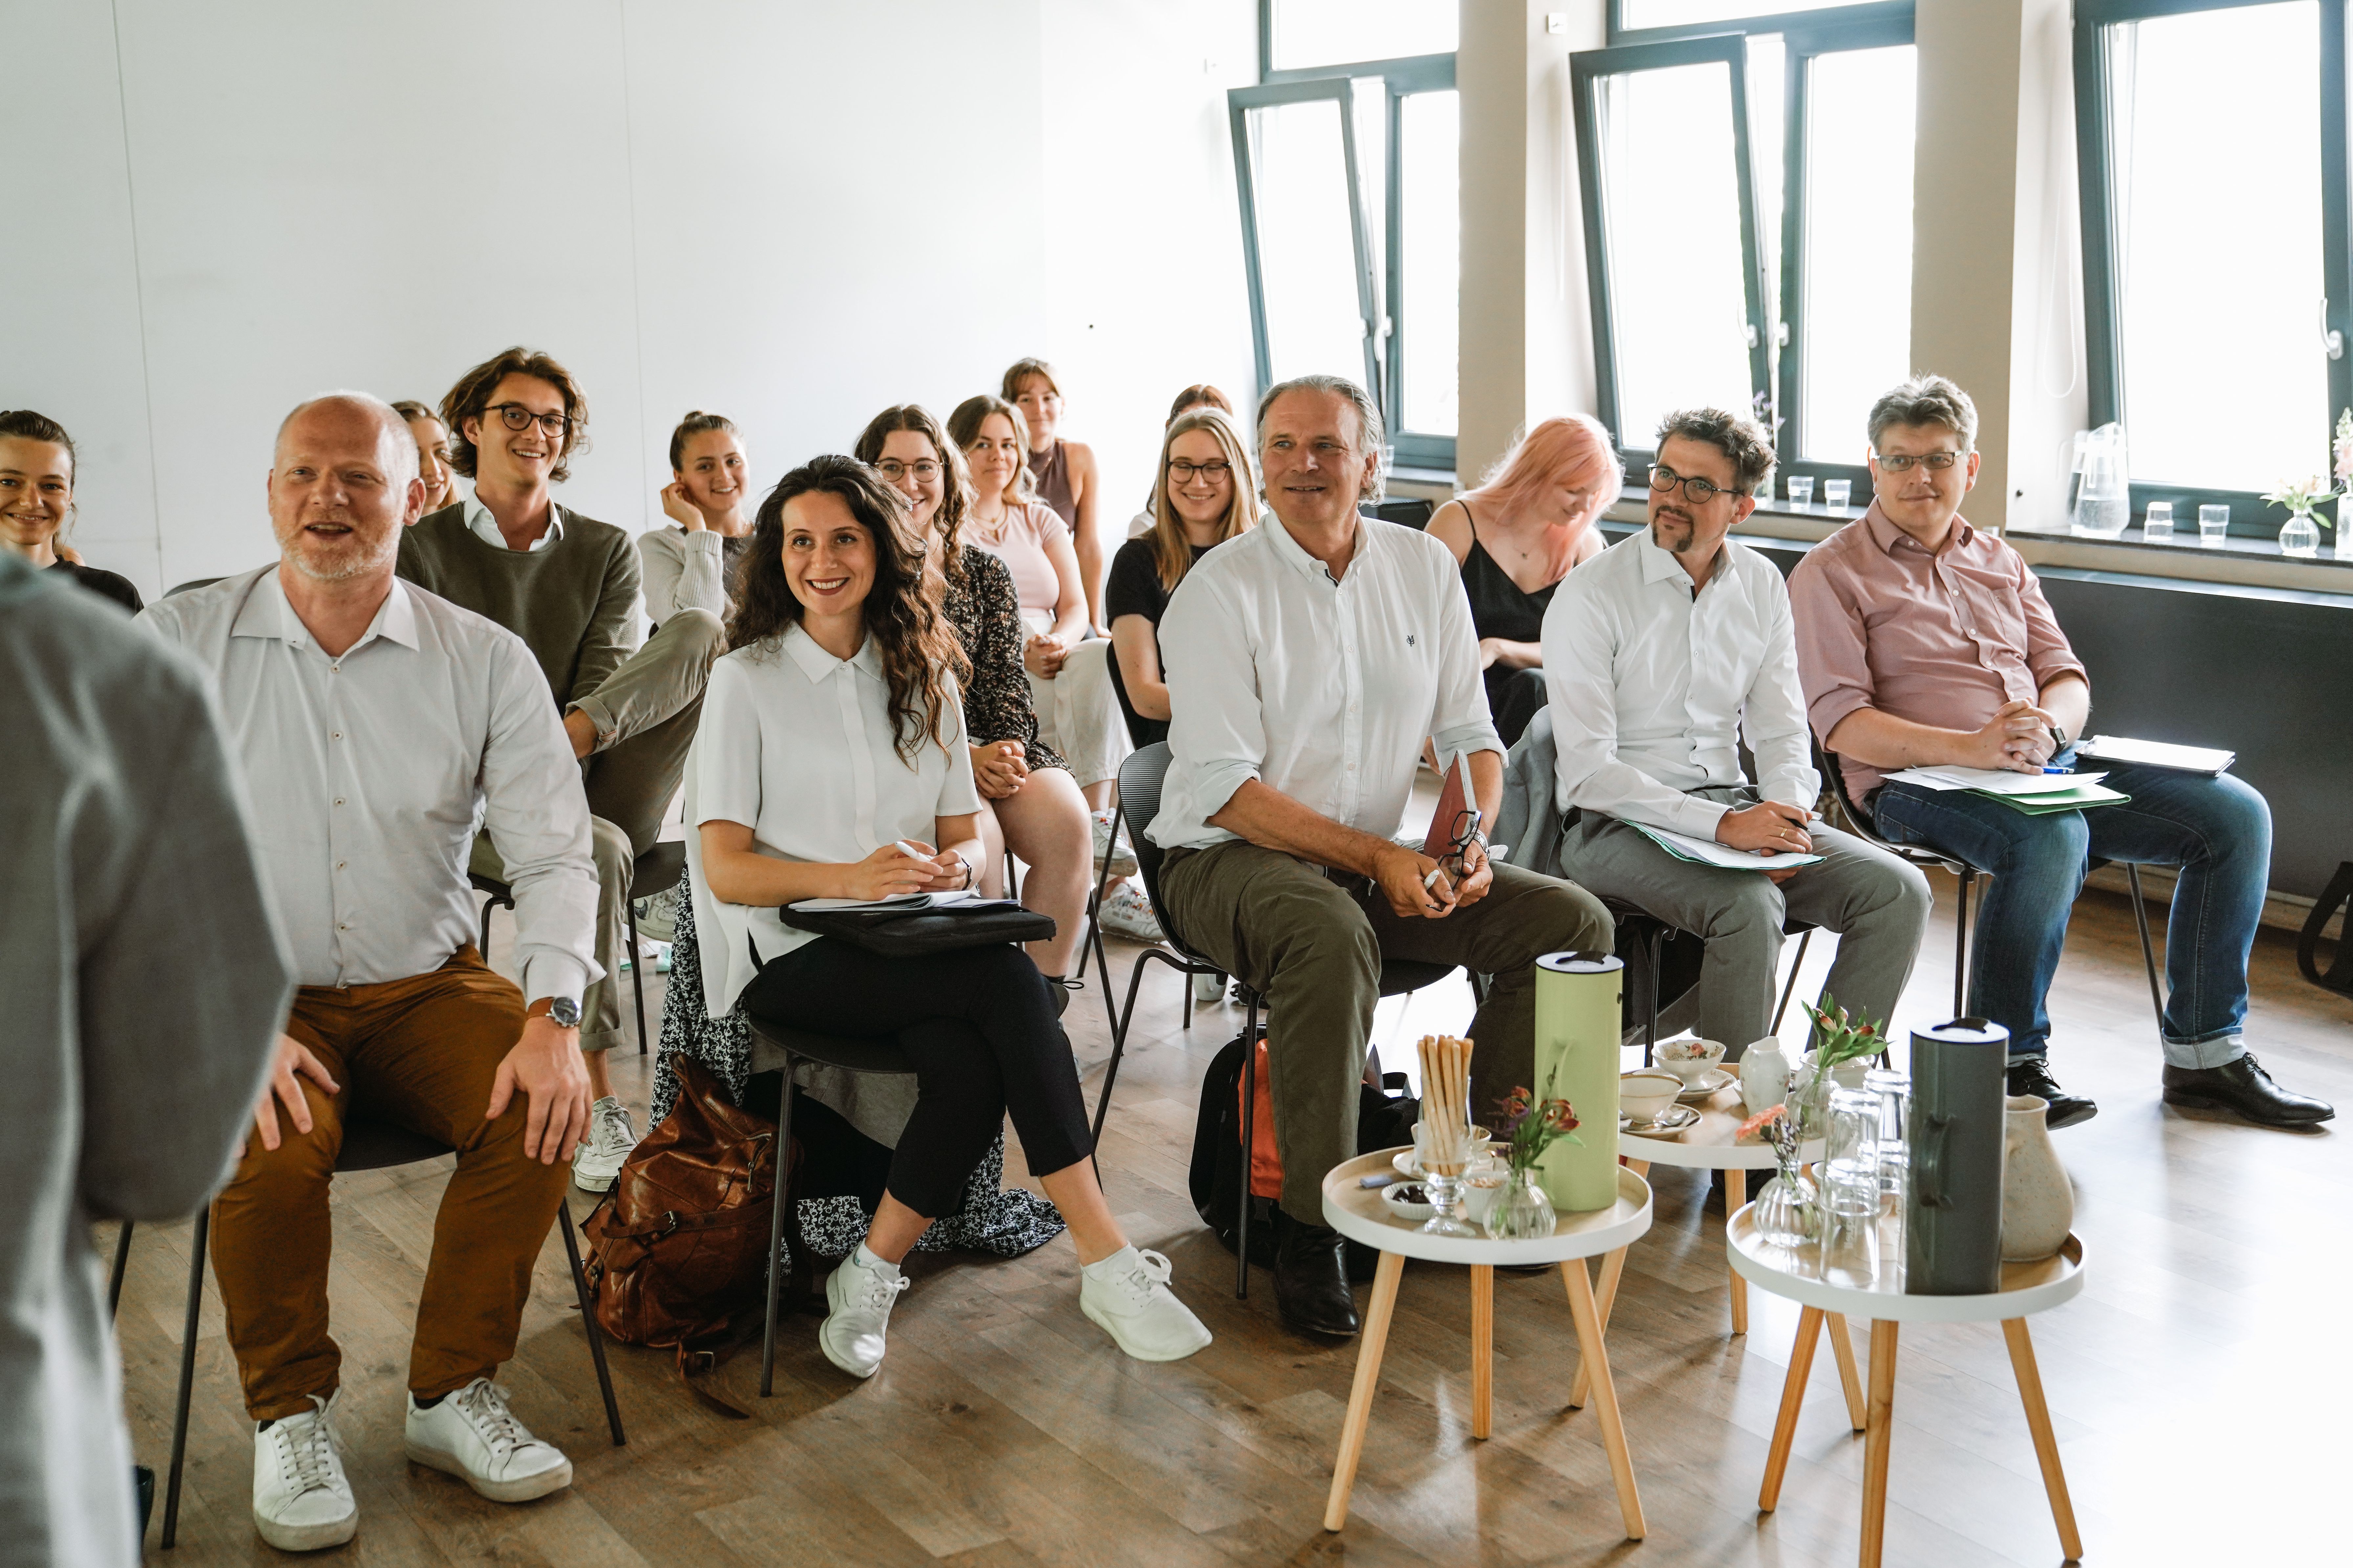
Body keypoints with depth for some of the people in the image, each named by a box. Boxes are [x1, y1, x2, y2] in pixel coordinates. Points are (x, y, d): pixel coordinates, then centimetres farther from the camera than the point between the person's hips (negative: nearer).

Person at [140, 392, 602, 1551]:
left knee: (540, 1106, -24)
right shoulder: (179, 645, -2)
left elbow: (554, 851, -3)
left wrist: (553, 1016, -20)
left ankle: (454, 1392, -4)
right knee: (269, 1147, -30)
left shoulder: (486, 661, 1)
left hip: (427, 987, 2)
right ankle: (291, 1411, -2)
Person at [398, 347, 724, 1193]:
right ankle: (594, 1098, -32)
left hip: (600, 796, 2)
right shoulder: (421, 552, 8)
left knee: (700, 630, -19)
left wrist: (566, 738, -23)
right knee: (594, 852, -38)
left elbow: (613, 682, -1)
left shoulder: (606, 550, 15)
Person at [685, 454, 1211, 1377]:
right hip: (793, 956, -4)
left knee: (972, 1064, -31)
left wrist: (953, 866, -10)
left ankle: (871, 1275, -14)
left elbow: (964, 834, 16)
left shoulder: (924, 675, 17)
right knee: (1011, 983, -30)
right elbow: (724, 869, -6)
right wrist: (849, 878, -23)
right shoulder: (747, 679, 3)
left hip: (914, 948, 4)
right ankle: (1106, 1260, -28)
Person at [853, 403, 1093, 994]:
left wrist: (1009, 749, -11)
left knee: (1065, 819, -26)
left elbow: (1006, 681, 12)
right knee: (978, 834, -32)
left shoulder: (985, 574, 17)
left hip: (993, 749, 4)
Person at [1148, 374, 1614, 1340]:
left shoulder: (1424, 569, 7)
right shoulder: (1221, 589, -10)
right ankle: (1309, 1227, -24)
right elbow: (1226, 788, -16)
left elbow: (1470, 734, 11)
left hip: (1386, 865, 6)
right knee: (1332, 937, -38)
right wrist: (1377, 857, -22)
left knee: (1575, 922, -9)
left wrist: (1470, 841, -10)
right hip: (1228, 859, -6)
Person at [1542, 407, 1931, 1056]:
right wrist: (1722, 825, -25)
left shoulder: (1762, 586, 8)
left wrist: (1788, 817, -13)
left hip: (1735, 806, 6)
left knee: (1899, 891, -12)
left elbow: (1781, 732, 10)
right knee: (1749, 907, -33)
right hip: (1617, 825, -6)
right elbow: (1588, 773, -16)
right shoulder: (1589, 596, -9)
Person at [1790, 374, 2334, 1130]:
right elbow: (1840, 722, -10)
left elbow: (2068, 677, 15)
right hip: (1920, 783, -7)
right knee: (2052, 838, -37)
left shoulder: (1999, 562, 22)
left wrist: (2048, 728, -10)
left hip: (2052, 764, 7)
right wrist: (1971, 748, -23)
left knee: (2237, 813, -7)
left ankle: (2204, 1053, 3)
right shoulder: (1831, 574, 1)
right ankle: (2008, 1064, -20)